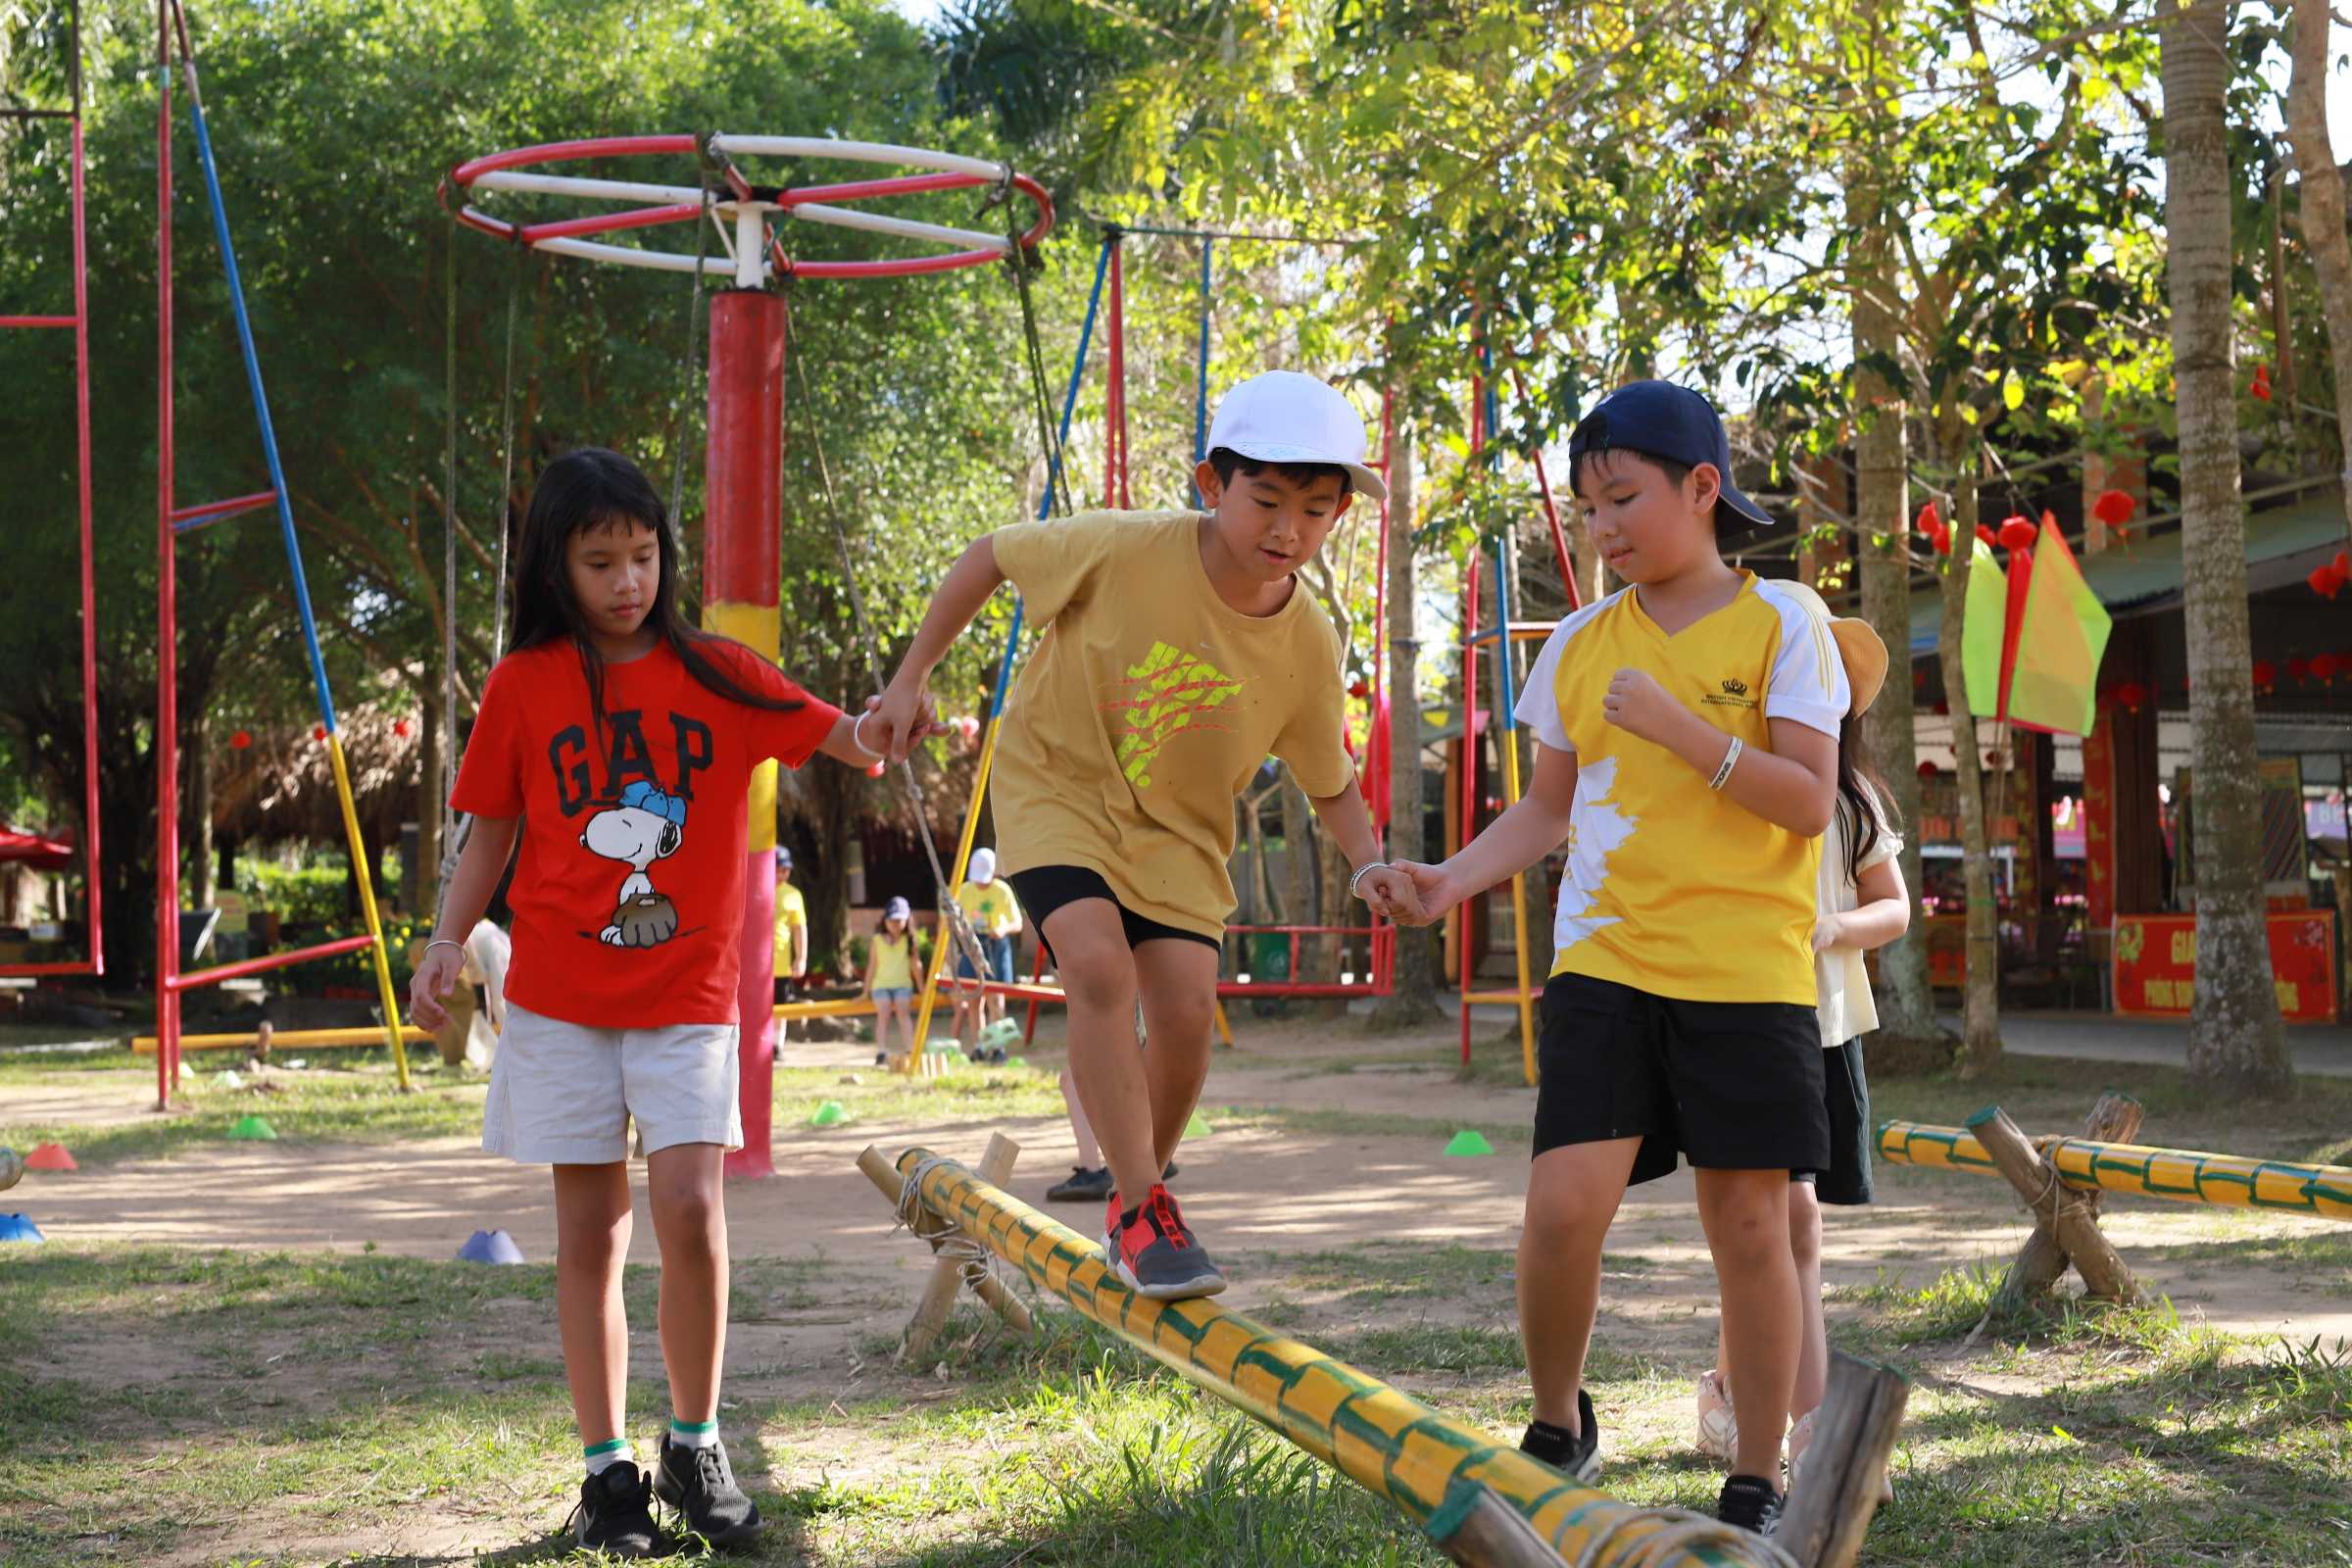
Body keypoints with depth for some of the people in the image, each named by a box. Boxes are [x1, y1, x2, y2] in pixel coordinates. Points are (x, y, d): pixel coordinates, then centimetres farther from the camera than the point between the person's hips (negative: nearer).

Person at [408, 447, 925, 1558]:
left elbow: (848, 742, -4)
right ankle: (607, 1472, 13)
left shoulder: (714, 674, 2)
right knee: (589, 1230, 4)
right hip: (560, 998, 1)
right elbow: (491, 836, 9)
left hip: (686, 996, -1)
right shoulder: (523, 685, 3)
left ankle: (695, 1446, 4)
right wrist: (448, 938, -6)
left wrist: (889, 726, -26)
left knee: (690, 1208, -15)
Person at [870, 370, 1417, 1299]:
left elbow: (1331, 785, 0)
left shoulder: (1309, 647, -14)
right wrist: (912, 679, -4)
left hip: (1175, 830, 3)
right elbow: (987, 559, -8)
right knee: (1100, 967, -25)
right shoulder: (1123, 551, -24)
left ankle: (1134, 1195, 17)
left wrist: (1368, 862, -20)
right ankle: (1143, 1209, -17)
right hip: (1057, 789, -3)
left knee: (1187, 1011, -10)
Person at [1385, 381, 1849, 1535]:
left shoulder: (1778, 624, -1)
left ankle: (1757, 1485, 16)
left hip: (1746, 971, -2)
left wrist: (1676, 726, -18)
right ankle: (1557, 1430, 12)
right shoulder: (1582, 642, 10)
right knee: (1563, 1204, -13)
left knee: (1749, 1222, 2)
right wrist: (1453, 878, 1)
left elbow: (1810, 802, -8)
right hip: (1604, 963, 2)